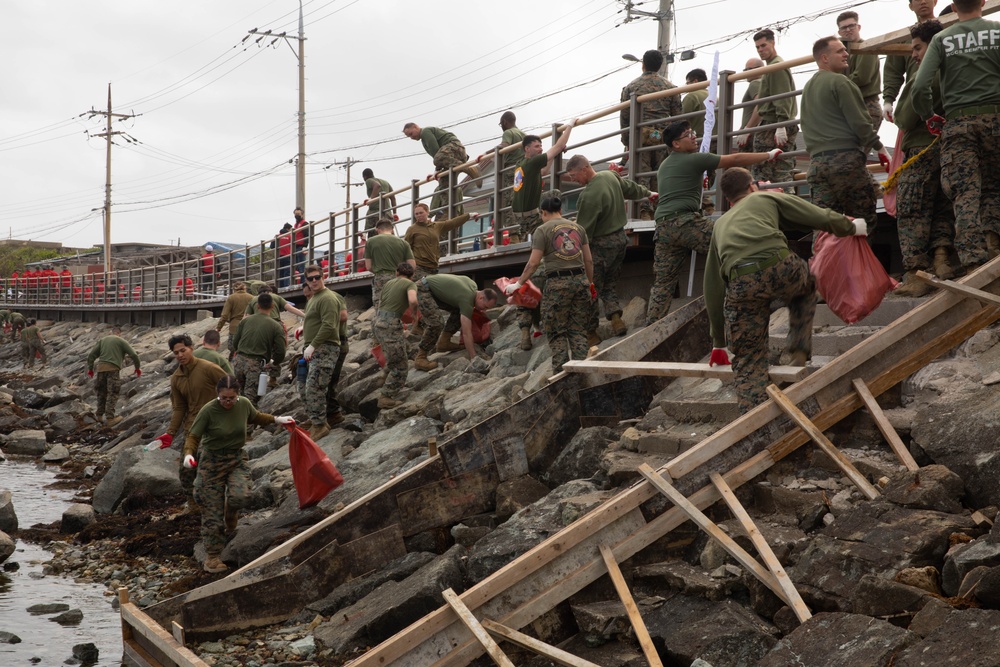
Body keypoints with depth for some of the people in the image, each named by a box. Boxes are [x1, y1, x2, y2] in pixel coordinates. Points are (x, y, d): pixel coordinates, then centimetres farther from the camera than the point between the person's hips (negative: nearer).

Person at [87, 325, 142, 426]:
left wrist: (90, 369, 22)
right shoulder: (122, 341, 6)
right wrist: (138, 368, 14)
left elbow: (91, 355, 12)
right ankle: (110, 418, -8)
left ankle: (99, 415, 24)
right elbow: (133, 355, 0)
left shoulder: (102, 340, 17)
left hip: (101, 368, 4)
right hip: (113, 369, -4)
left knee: (102, 392, 17)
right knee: (112, 394, -3)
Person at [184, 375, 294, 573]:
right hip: (212, 460, -3)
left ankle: (231, 512, 15)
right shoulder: (208, 410, -19)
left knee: (240, 495, -24)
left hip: (237, 458, 3)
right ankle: (212, 557, 10)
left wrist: (276, 419, 15)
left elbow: (255, 417, 18)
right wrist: (189, 454, -32)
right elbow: (193, 436, -15)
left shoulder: (244, 404, -6)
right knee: (212, 510, -2)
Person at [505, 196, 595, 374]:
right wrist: (590, 283, 26)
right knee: (578, 330, 8)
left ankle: (561, 371, -4)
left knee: (557, 332, 3)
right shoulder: (577, 227, 14)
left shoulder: (543, 230, 1)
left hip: (557, 283, -4)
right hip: (580, 279, 4)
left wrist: (519, 283, 6)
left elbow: (533, 263, -4)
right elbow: (589, 260, 14)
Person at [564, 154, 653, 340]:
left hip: (600, 245, -9)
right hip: (620, 239, 9)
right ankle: (615, 317, 2)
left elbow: (583, 230, -23)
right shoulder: (611, 176, 1)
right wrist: (648, 193, 42)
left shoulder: (589, 195, -26)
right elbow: (631, 188, 21)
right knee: (610, 284, 19)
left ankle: (590, 333, 4)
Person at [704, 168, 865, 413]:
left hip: (740, 286, 2)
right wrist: (852, 227, 43)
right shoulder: (767, 198, 27)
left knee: (748, 362, 13)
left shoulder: (720, 225, 36)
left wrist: (718, 343, 43)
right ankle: (799, 352, 26)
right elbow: (821, 218, 20)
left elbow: (713, 290, 37)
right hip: (779, 269, -2)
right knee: (806, 285, 35)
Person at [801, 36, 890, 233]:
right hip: (845, 157, -7)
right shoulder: (839, 81, -4)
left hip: (817, 162, 8)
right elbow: (859, 121, -8)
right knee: (864, 219, -3)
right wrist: (879, 148, 1)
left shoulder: (807, 88, 21)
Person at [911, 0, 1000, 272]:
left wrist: (929, 117, 9)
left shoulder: (941, 38, 4)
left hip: (957, 121, 0)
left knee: (965, 196, -3)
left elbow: (920, 87, -6)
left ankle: (974, 264, -12)